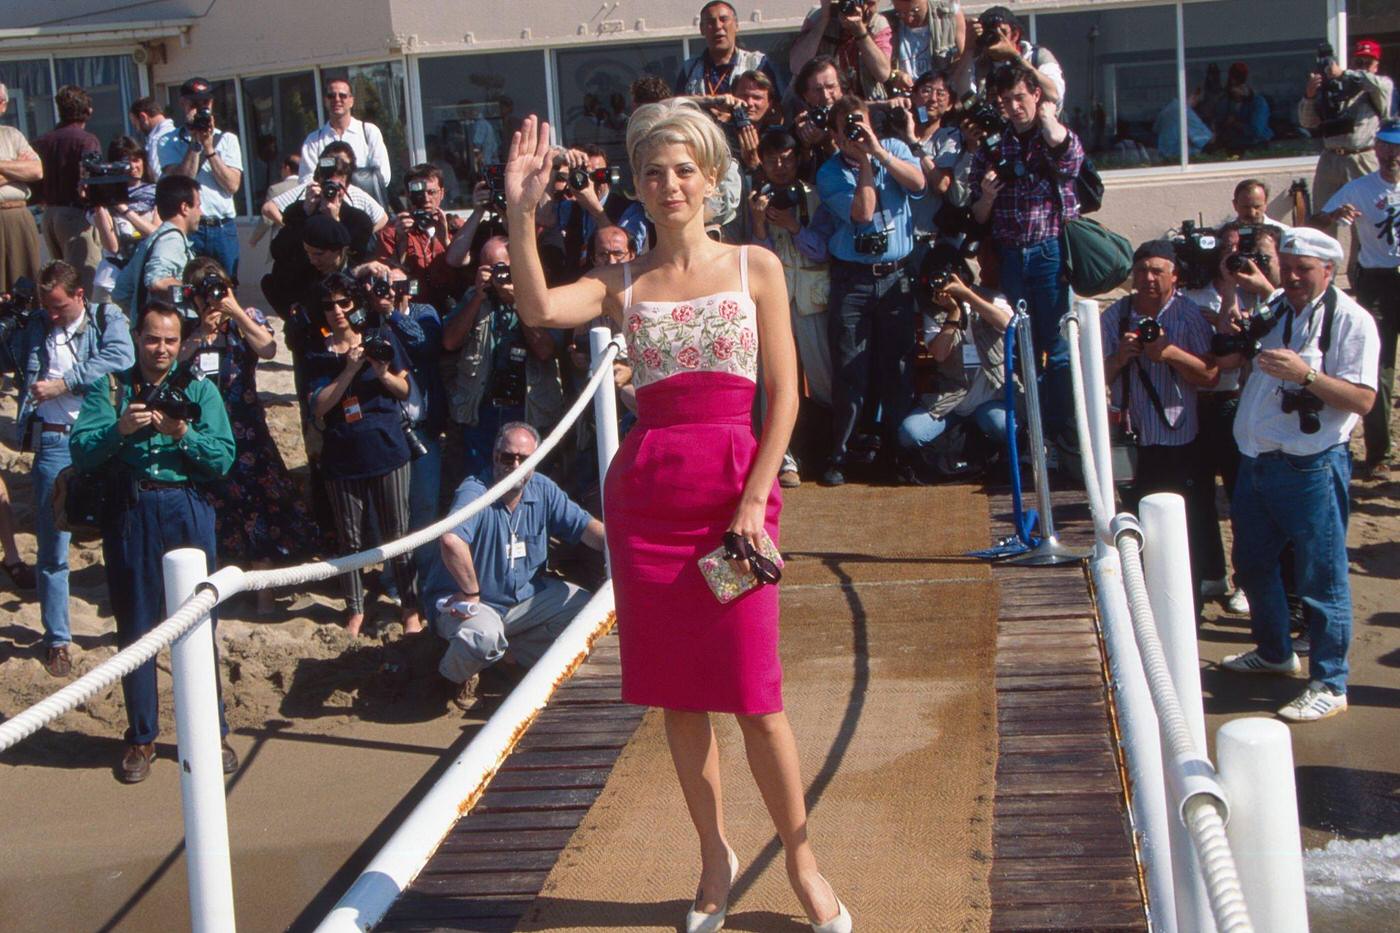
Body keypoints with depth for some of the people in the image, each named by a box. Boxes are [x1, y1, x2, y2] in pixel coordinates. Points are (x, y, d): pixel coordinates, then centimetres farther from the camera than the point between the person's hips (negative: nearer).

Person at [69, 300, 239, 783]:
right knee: (135, 629, 6)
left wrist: (184, 435, -19)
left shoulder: (200, 391, 9)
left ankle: (211, 731, 15)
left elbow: (224, 457, -2)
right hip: (128, 513, 0)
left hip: (188, 511, 0)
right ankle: (141, 737, 17)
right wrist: (119, 429, -22)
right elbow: (81, 452, -5)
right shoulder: (108, 389, 8)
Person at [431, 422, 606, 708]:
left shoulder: (543, 490, -2)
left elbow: (585, 527, -1)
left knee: (586, 607, -10)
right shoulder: (474, 492, -24)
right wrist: (471, 592, -31)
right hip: (479, 604, -6)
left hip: (530, 596, 6)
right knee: (484, 636, -37)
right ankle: (457, 675, 1)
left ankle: (522, 650, 14)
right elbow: (451, 541, -42)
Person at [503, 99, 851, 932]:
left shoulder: (756, 268, 3)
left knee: (754, 691, -3)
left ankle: (801, 859, 15)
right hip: (647, 490, 3)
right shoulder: (624, 284, 7)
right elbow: (540, 309, -13)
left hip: (736, 486, -2)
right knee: (676, 691, 9)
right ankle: (716, 855, 25)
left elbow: (785, 395, 0)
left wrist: (753, 500, -8)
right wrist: (521, 214, -23)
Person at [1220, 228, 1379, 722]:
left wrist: (1306, 374, -27)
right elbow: (1226, 357, 15)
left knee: (1320, 576, -1)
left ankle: (1330, 684, 8)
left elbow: (1362, 400, -16)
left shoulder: (1351, 320, -9)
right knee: (1252, 562, 21)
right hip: (1257, 459, 8)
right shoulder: (1273, 308, 12)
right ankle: (1274, 651, 41)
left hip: (1311, 467, -8)